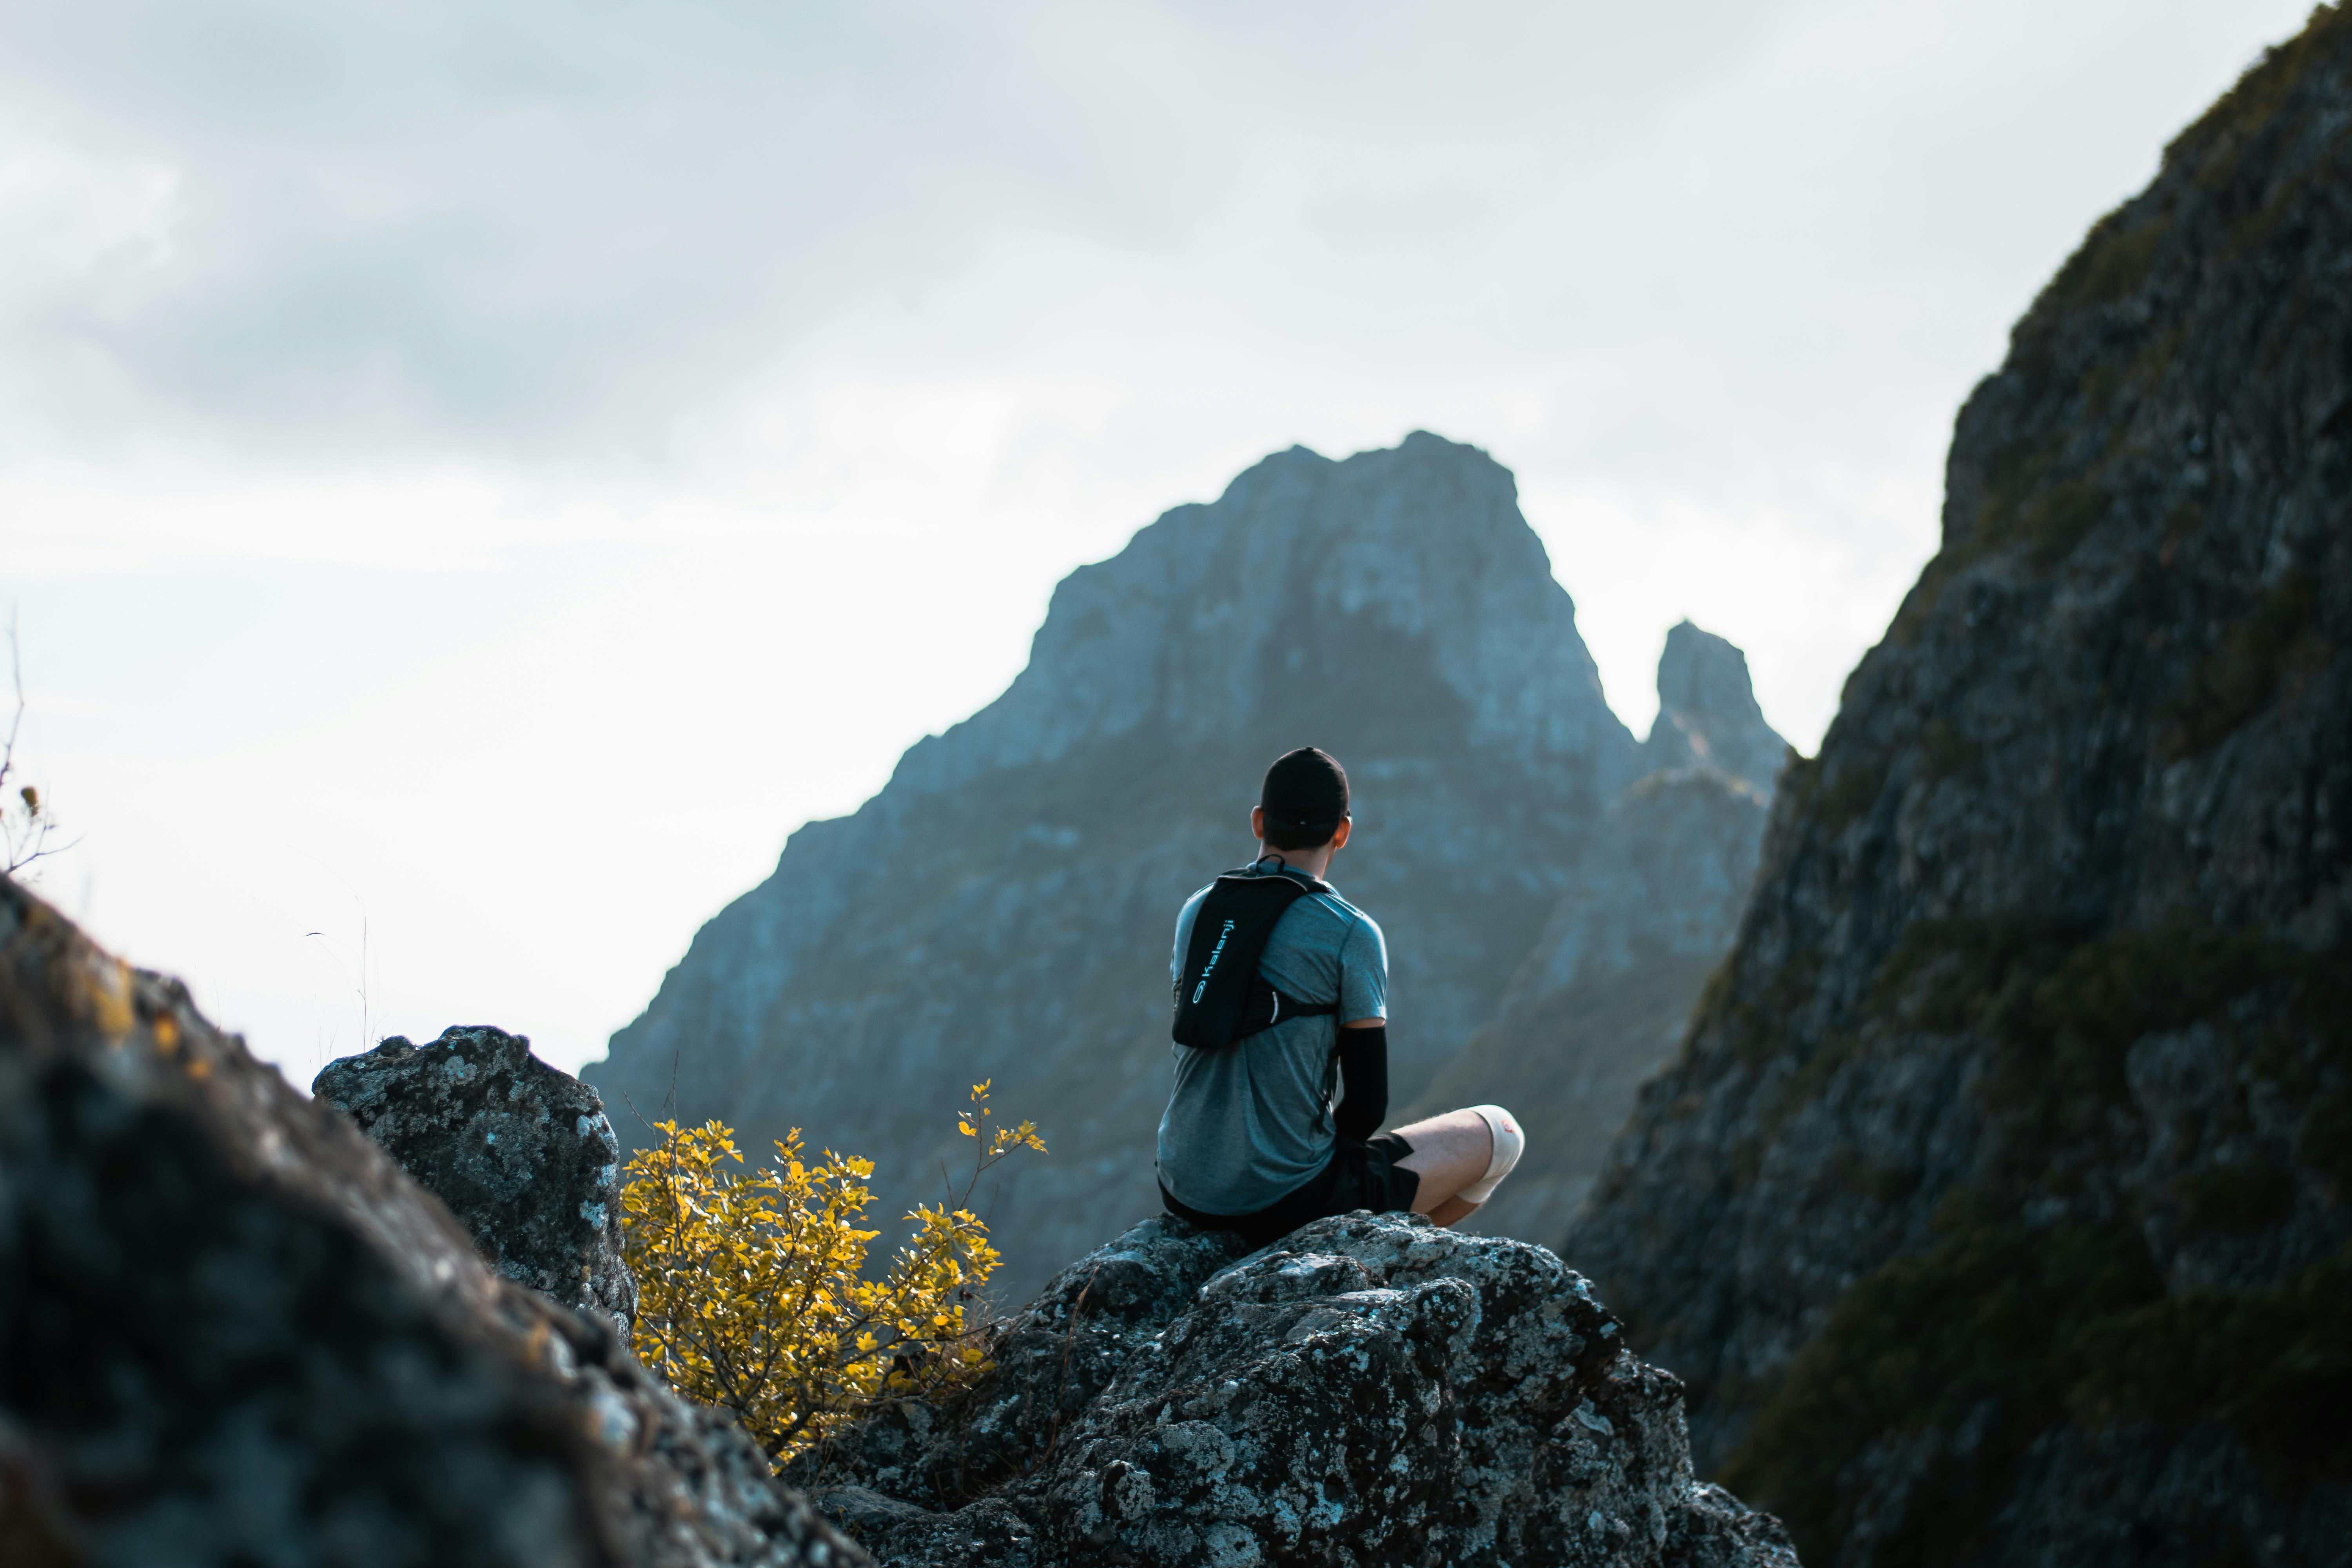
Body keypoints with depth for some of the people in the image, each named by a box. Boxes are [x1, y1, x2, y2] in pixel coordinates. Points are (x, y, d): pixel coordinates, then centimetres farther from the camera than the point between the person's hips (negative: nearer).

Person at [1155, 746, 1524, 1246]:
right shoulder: (1351, 934, -11)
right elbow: (1367, 1104, -9)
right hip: (1288, 1200, -7)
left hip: (1186, 1193, 7)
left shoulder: (1197, 911, 6)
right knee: (1500, 1132, 12)